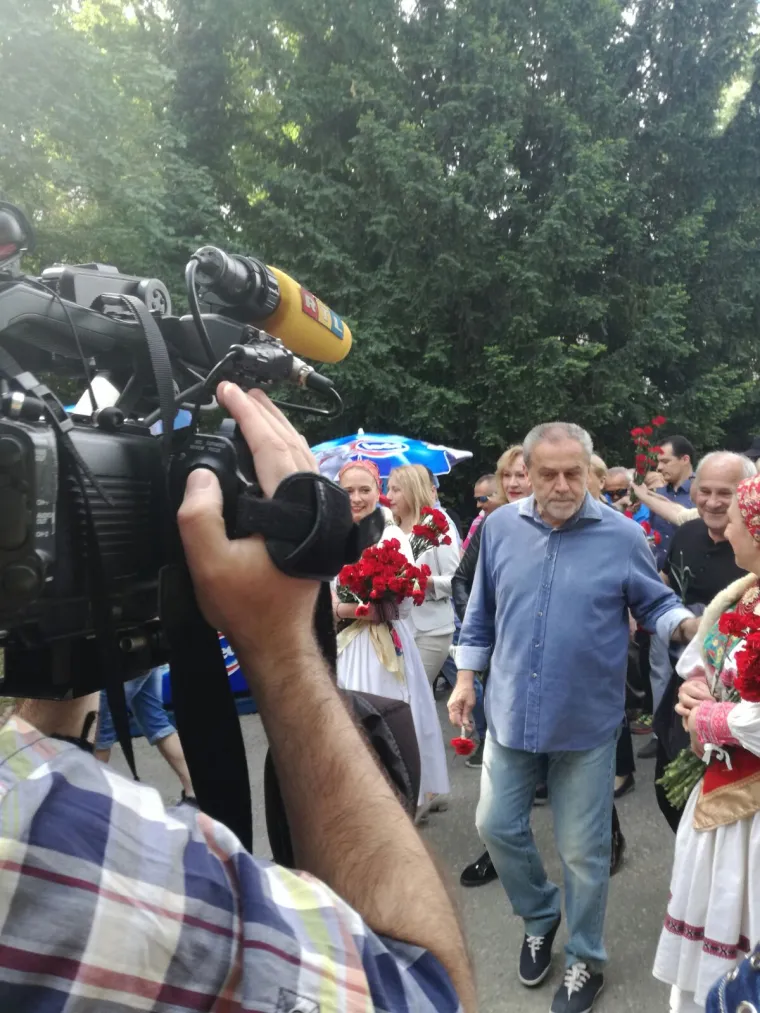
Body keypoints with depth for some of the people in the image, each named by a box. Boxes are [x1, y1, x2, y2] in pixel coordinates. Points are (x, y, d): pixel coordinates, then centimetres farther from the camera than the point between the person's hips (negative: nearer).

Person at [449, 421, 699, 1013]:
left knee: (584, 850, 11)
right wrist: (466, 678, 8)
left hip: (587, 720, -2)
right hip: (511, 712, 3)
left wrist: (687, 625, -20)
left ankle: (585, 960, 37)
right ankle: (540, 918, 43)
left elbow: (655, 604, 1)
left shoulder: (623, 535, -10)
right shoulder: (500, 527, -3)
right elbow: (482, 611, 7)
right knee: (496, 826, 14)